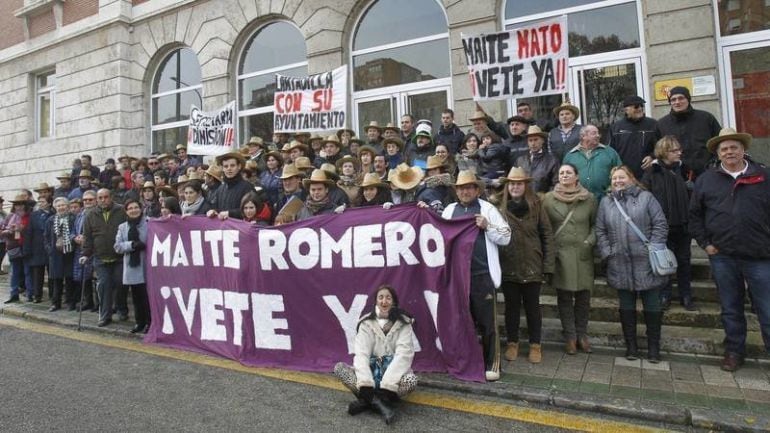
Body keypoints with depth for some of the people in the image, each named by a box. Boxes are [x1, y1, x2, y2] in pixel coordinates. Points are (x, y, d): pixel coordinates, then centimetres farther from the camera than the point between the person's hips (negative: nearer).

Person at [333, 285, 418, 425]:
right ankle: (378, 401, -25)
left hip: (394, 371, -2)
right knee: (339, 368, -21)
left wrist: (388, 386, -29)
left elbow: (403, 354, -16)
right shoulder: (366, 323, -1)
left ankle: (368, 401, -20)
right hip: (371, 370, 2)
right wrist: (365, 383, -29)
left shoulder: (403, 323, -5)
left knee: (411, 381, -34)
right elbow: (361, 353, -13)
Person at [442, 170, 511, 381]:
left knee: (487, 321, 1)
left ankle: (492, 364, 15)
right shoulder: (450, 210, 12)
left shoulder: (487, 209, 2)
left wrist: (487, 226, -15)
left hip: (482, 274, -3)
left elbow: (506, 237, -1)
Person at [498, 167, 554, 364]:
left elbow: (547, 236, -1)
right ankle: (512, 343, 27)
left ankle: (535, 345, 26)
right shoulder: (500, 208, 0)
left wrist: (548, 266, -5)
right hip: (508, 267, 1)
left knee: (532, 306, 11)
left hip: (532, 266, 0)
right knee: (511, 306, 13)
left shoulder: (536, 207, -1)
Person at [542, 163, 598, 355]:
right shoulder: (548, 198, 0)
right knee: (564, 296, 6)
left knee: (583, 296, 8)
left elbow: (595, 225, 9)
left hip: (583, 254, 1)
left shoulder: (589, 199, 2)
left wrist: (590, 241, -6)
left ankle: (582, 334, 25)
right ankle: (569, 336, 19)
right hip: (559, 253, -1)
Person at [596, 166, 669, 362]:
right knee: (626, 307, 11)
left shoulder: (646, 197, 2)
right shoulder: (606, 201, 9)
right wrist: (607, 253, -1)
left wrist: (653, 249, -9)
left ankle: (654, 346, 21)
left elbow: (660, 225, -2)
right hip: (620, 264, 2)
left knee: (652, 306, 6)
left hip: (646, 263, -2)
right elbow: (600, 231, 8)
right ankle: (631, 345, 23)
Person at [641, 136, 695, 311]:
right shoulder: (652, 172, -5)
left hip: (683, 224, 4)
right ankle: (664, 296, 20)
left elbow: (690, 195, 12)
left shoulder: (682, 169, 7)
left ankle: (686, 297, 23)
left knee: (684, 261, 11)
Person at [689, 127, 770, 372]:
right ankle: (734, 350, 28)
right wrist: (704, 243, 0)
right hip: (722, 257, 1)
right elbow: (694, 214, 8)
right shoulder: (706, 180, 5)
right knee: (731, 309, 14)